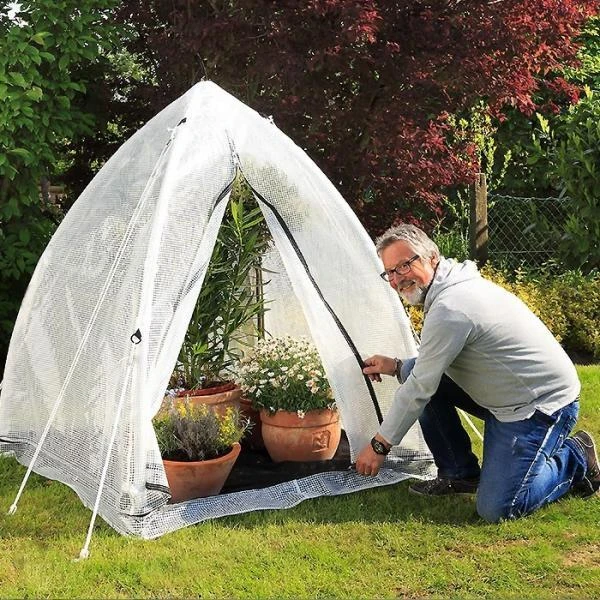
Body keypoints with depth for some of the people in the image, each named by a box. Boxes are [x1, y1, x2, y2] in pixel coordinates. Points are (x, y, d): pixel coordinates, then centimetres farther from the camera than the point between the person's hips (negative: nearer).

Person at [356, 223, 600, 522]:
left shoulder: (449, 309, -25)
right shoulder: (455, 284, 7)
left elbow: (420, 389, -20)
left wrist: (379, 445, -11)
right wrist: (396, 366, 7)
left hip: (544, 405, -10)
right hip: (507, 399, 10)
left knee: (496, 509, -18)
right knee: (423, 374, 1)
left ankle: (575, 458, 6)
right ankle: (460, 474, 12)